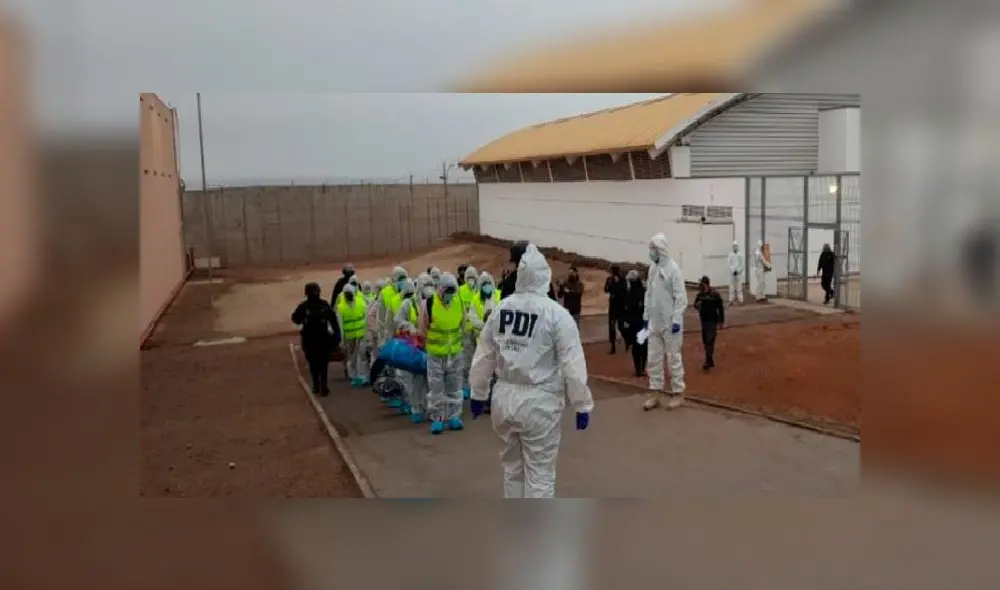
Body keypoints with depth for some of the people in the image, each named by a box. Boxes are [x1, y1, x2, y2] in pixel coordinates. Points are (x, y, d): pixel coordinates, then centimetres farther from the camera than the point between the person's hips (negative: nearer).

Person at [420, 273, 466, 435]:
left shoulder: (460, 303, -3)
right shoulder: (430, 303, -14)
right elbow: (423, 328, -6)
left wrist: (455, 340, 4)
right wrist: (435, 341, -3)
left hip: (455, 353, 3)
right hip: (435, 353, -3)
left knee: (454, 387, 12)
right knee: (436, 387, 4)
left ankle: (454, 416, 23)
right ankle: (437, 419, 14)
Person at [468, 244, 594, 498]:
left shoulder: (500, 308, 2)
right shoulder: (556, 313, -12)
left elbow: (483, 356, 9)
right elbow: (572, 364, -12)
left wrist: (478, 394, 21)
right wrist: (582, 405, -3)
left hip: (505, 398, 5)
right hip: (538, 402, -5)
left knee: (512, 467, 22)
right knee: (540, 474, 6)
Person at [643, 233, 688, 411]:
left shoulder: (673, 269, -13)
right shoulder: (652, 268, 7)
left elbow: (681, 297, -14)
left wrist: (676, 320, -18)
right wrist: (646, 315, 12)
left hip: (670, 323, -6)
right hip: (654, 322, 7)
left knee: (673, 358, 4)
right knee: (653, 358, 10)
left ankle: (678, 393, 15)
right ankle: (655, 393, 19)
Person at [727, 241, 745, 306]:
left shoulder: (740, 254, -1)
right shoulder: (730, 254, 1)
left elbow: (742, 264, -2)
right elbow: (729, 264, -1)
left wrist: (738, 271, -10)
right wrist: (733, 271, -12)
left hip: (739, 273, -1)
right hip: (732, 273, 1)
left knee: (739, 287, 1)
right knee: (732, 287, 2)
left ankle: (740, 300, 3)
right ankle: (731, 300, 6)